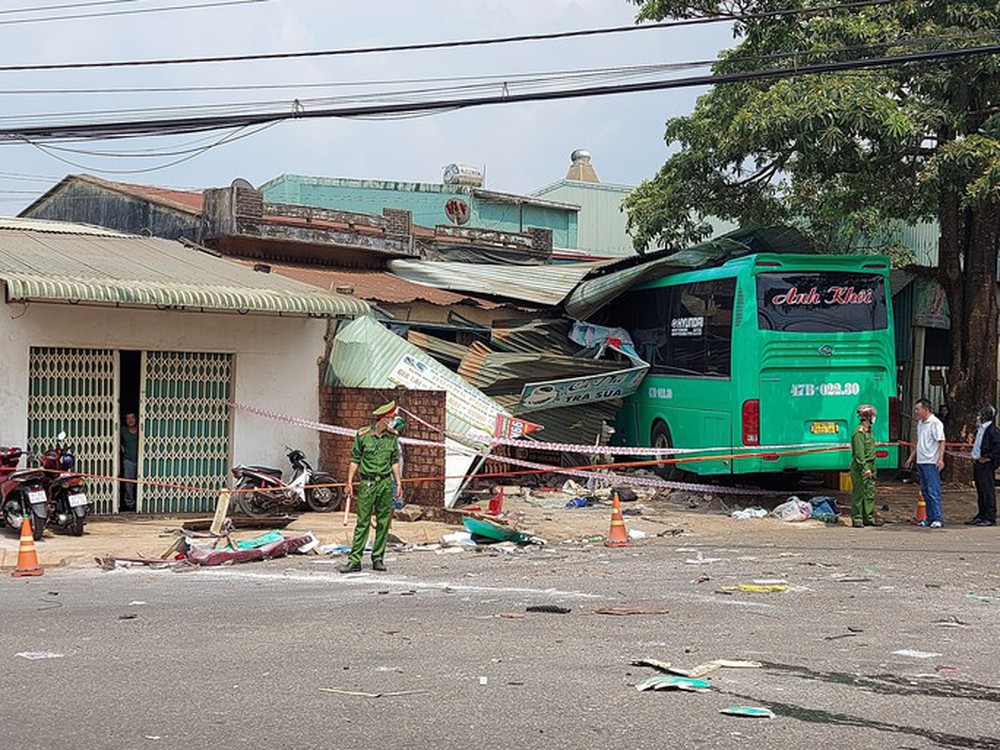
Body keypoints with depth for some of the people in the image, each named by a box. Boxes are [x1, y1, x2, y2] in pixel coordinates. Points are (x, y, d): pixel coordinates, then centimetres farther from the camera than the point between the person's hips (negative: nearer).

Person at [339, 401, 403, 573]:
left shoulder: (393, 438, 7)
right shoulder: (362, 435, -3)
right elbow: (355, 460, 2)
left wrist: (399, 483, 9)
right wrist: (349, 483, -2)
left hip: (386, 483, 3)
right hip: (367, 483, -3)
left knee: (383, 522, 4)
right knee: (363, 522, -4)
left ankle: (378, 558, 13)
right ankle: (354, 560, -3)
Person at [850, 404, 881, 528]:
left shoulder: (868, 431, 17)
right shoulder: (859, 432, -14)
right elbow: (859, 452, -20)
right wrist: (865, 468, -24)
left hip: (869, 467, 10)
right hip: (860, 467, -10)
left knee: (870, 493, 11)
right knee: (859, 493, -5)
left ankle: (869, 518, 18)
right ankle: (857, 519, -1)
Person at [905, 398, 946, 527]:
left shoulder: (935, 423, -11)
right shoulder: (920, 423, 16)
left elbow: (941, 442, -15)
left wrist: (940, 459, -24)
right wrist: (912, 457, 26)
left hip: (931, 462, -9)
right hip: (921, 462, 9)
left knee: (933, 491, -9)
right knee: (925, 491, 10)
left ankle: (938, 518, -7)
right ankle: (930, 518, 15)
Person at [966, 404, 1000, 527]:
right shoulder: (980, 429, 15)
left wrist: (989, 457, -18)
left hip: (986, 465, -10)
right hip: (977, 464, 10)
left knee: (988, 491, -6)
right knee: (980, 491, 14)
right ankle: (982, 515, 21)